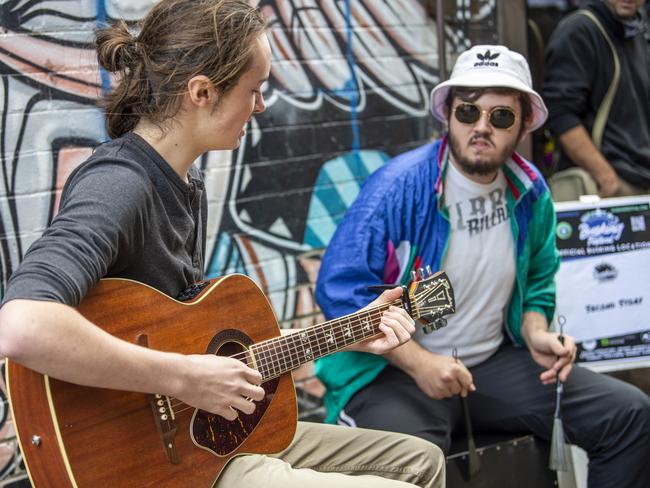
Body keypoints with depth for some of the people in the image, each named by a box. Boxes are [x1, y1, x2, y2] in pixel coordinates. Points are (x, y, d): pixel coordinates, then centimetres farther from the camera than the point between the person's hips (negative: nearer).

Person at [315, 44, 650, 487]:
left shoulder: (530, 192, 3)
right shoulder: (399, 187, -16)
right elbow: (339, 288, -16)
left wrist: (536, 334, -2)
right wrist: (418, 362, -22)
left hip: (495, 363, 6)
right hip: (394, 370, -6)